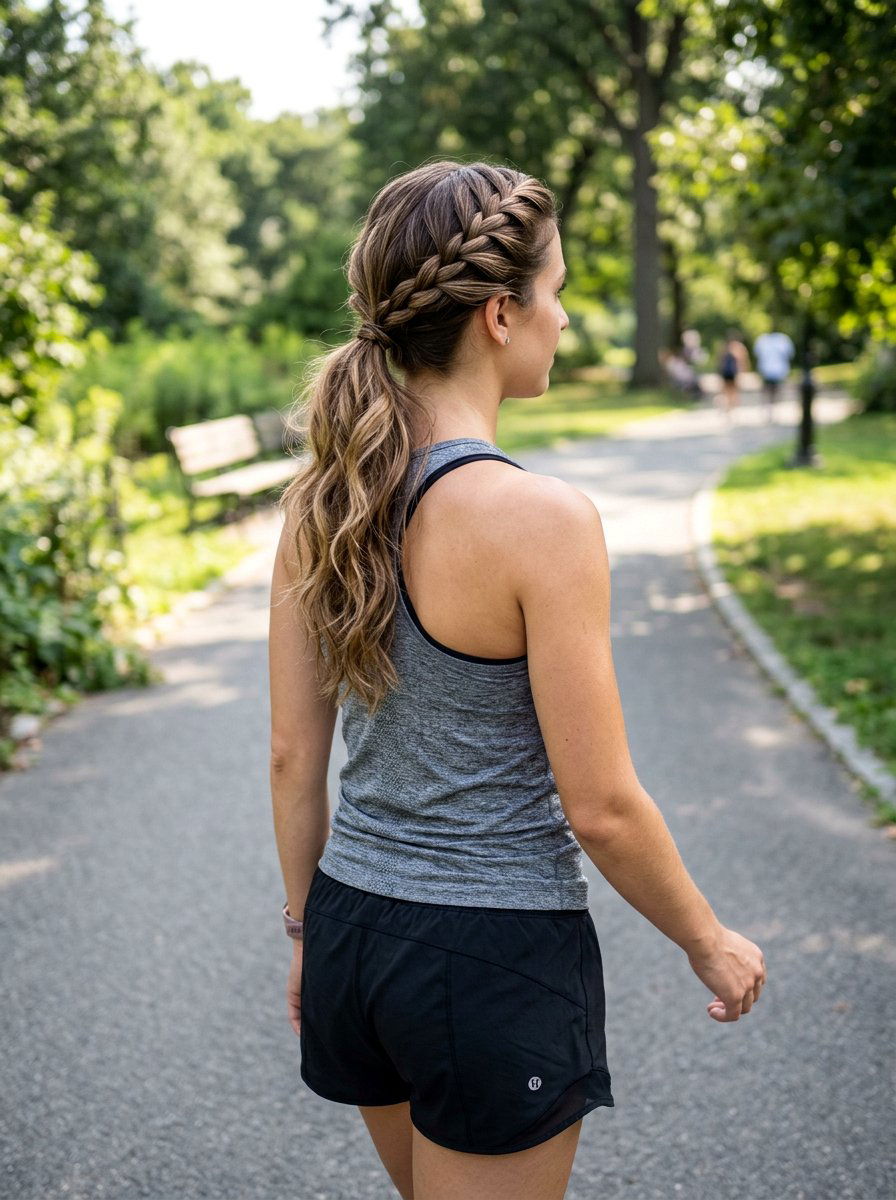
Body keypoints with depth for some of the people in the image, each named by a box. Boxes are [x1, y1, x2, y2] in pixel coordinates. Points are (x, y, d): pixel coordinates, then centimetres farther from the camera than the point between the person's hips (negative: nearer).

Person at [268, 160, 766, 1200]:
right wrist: (713, 946, 0)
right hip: (497, 959, -6)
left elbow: (293, 755, 3)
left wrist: (307, 925, 17)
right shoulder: (541, 518, -22)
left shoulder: (318, 499, -3)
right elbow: (601, 809, -17)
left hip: (355, 929, 6)